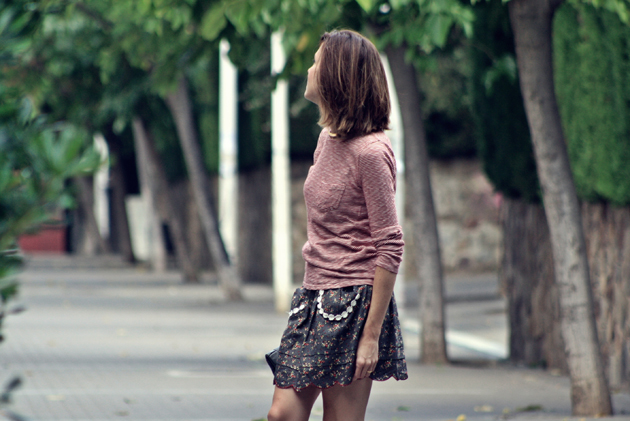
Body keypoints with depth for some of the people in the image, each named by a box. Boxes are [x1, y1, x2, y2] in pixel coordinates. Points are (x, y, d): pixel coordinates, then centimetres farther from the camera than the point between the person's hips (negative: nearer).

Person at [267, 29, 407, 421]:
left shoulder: (370, 151, -15)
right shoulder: (328, 138, 12)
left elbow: (390, 248, -16)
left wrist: (372, 335, -18)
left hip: (354, 301, -8)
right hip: (314, 298, 8)